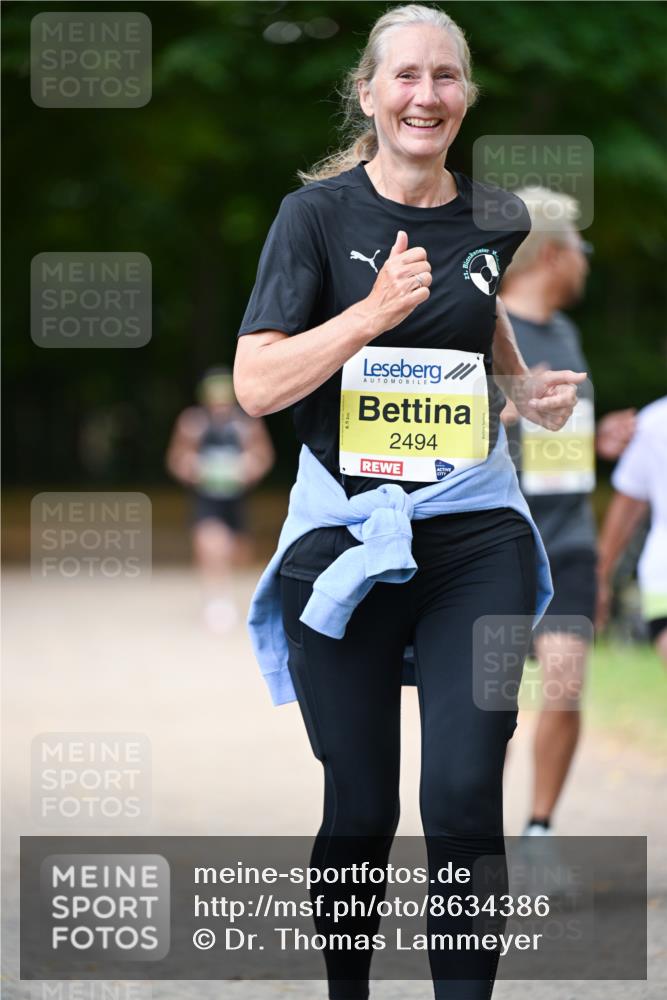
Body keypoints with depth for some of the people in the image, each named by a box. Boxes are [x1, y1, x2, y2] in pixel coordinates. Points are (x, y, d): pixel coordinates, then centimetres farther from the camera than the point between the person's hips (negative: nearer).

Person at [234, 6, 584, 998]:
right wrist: (376, 310, -22)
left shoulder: (495, 219, 6)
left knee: (465, 797, -11)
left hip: (474, 533, 2)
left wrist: (528, 388, 10)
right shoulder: (318, 214, -4)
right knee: (361, 810, 4)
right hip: (345, 533, -2)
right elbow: (256, 386, -12)